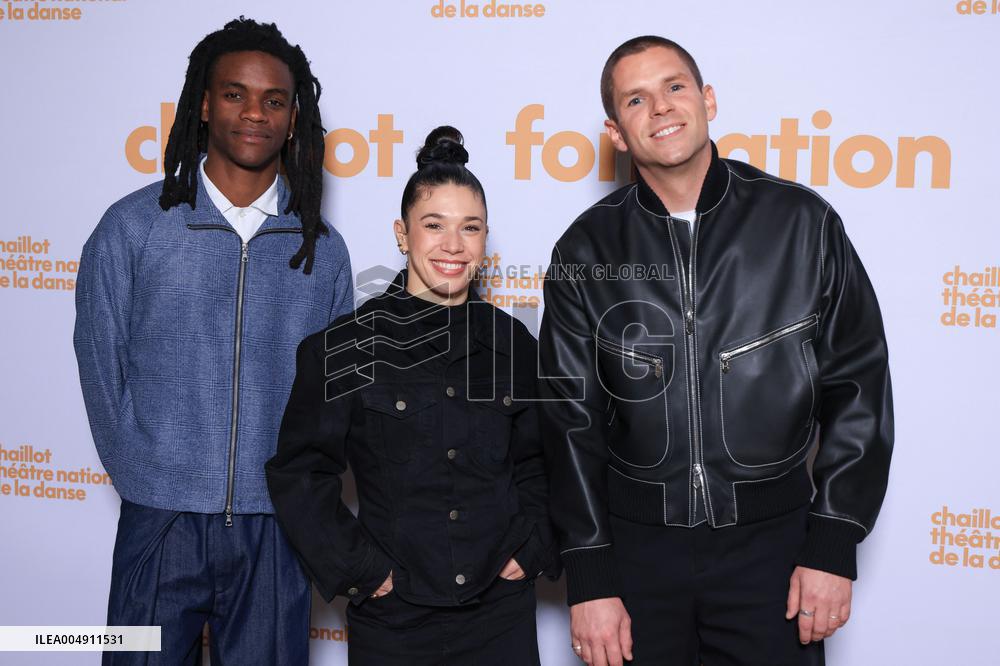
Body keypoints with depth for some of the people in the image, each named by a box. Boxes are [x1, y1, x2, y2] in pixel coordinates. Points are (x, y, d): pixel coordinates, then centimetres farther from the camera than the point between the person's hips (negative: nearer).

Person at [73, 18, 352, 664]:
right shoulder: (134, 226, -1)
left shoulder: (322, 248, 5)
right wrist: (149, 479, 1)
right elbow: (102, 369, 3)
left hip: (276, 530, 2)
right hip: (161, 523, -1)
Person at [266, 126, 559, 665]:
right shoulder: (345, 345, -7)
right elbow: (298, 471, -5)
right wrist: (358, 569, -8)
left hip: (502, 608, 3)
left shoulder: (512, 344, 4)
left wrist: (531, 549, 3)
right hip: (392, 618, -2)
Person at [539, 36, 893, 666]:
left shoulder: (802, 222, -3)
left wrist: (834, 547, -4)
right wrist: (590, 580, -2)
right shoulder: (586, 252, -1)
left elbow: (856, 384, 0)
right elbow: (573, 419, 1)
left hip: (771, 542, 0)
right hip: (636, 545, 1)